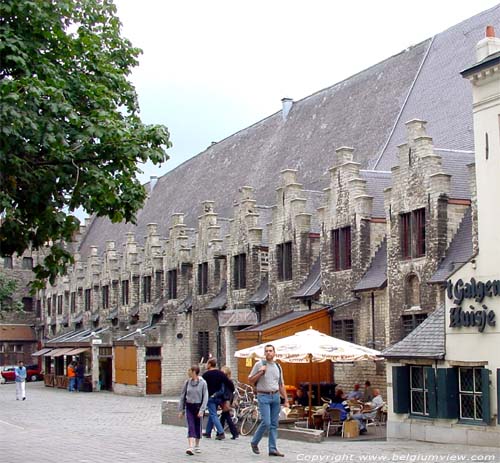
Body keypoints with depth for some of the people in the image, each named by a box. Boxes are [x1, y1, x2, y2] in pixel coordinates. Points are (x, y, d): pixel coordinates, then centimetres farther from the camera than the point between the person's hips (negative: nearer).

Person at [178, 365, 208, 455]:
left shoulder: (203, 383, -7)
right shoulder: (187, 382, 2)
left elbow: (205, 397, -8)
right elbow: (182, 396, 8)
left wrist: (201, 410, -16)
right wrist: (181, 410, 7)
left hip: (198, 406, -1)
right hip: (189, 407, 1)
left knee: (198, 427, 10)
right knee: (191, 427, -10)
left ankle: (197, 446, 27)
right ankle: (191, 447, -19)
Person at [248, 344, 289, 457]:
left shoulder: (278, 367, 13)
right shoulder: (259, 364, -2)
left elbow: (281, 384, 18)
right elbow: (250, 380, 0)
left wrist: (286, 399, 12)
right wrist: (260, 372, -14)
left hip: (275, 396, 5)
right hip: (263, 396, -5)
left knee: (274, 424, 4)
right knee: (266, 422, -13)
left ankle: (272, 449, 7)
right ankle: (254, 442, 8)